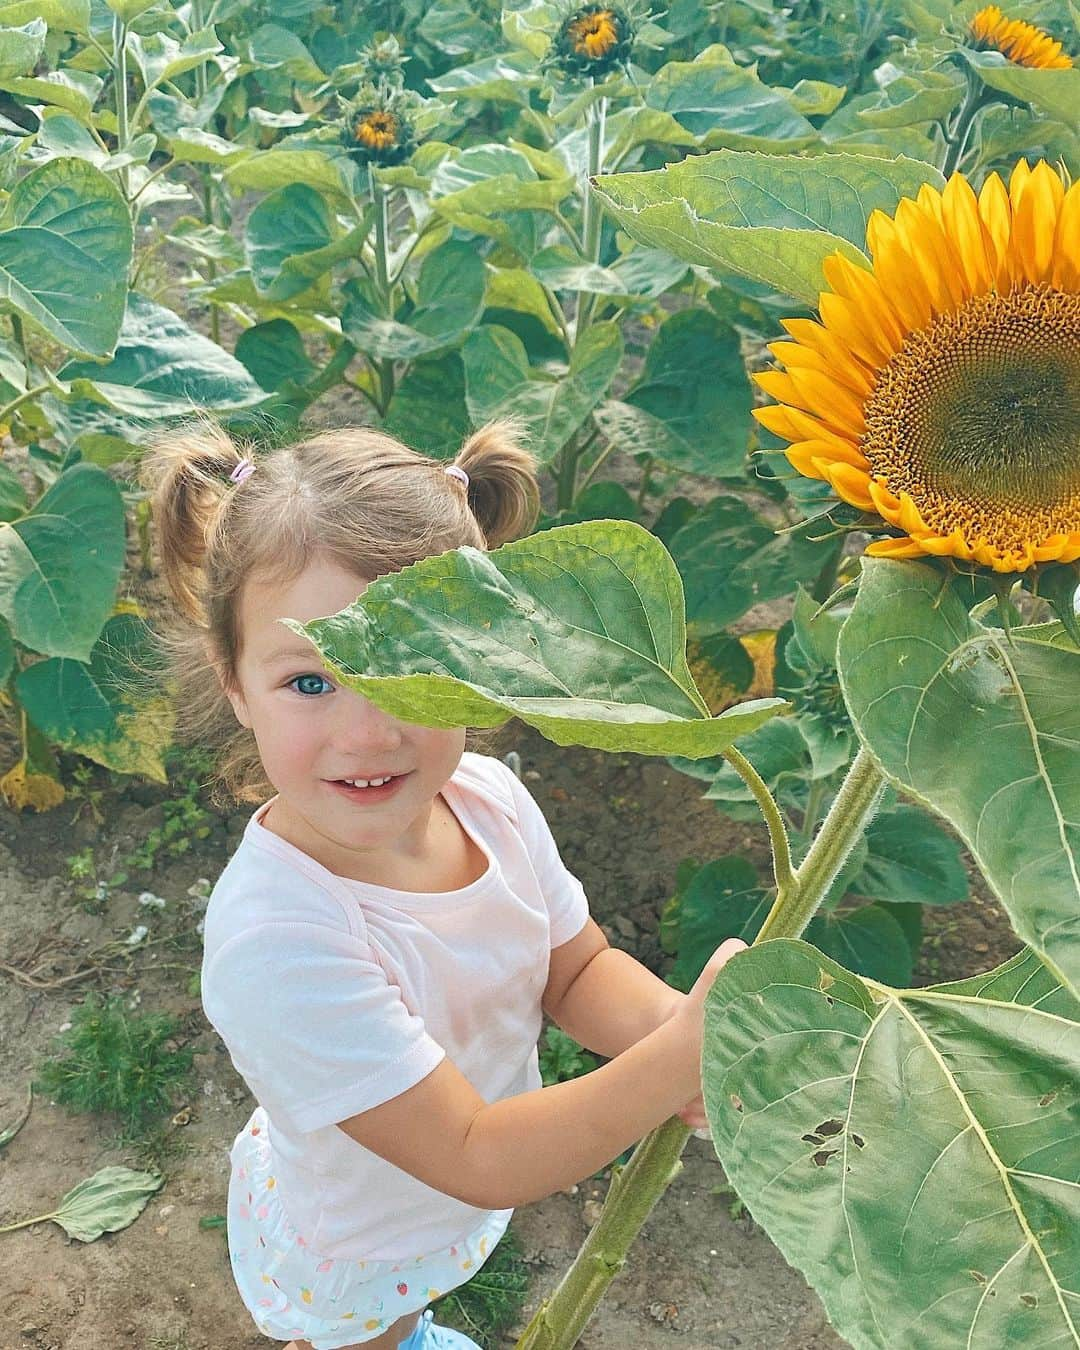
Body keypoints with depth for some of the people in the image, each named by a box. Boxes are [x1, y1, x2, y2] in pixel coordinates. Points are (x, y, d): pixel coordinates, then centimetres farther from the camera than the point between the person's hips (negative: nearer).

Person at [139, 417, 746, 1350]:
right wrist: (677, 1061, -45)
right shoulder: (275, 940, -43)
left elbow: (577, 972, -11)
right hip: (347, 1259, -5)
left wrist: (668, 1022, -31)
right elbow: (476, 1159, -37)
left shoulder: (489, 797, -25)